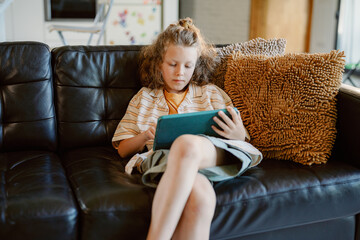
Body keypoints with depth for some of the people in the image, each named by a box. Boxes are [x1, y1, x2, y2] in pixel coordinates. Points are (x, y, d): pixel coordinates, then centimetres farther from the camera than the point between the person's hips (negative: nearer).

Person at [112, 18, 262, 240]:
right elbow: (123, 149, 22)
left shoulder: (211, 94, 26)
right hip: (163, 160, 0)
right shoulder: (144, 99, 26)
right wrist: (145, 136, -1)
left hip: (214, 155, 0)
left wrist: (238, 136, -6)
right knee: (200, 197, -40)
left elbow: (242, 141, 21)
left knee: (187, 144, -41)